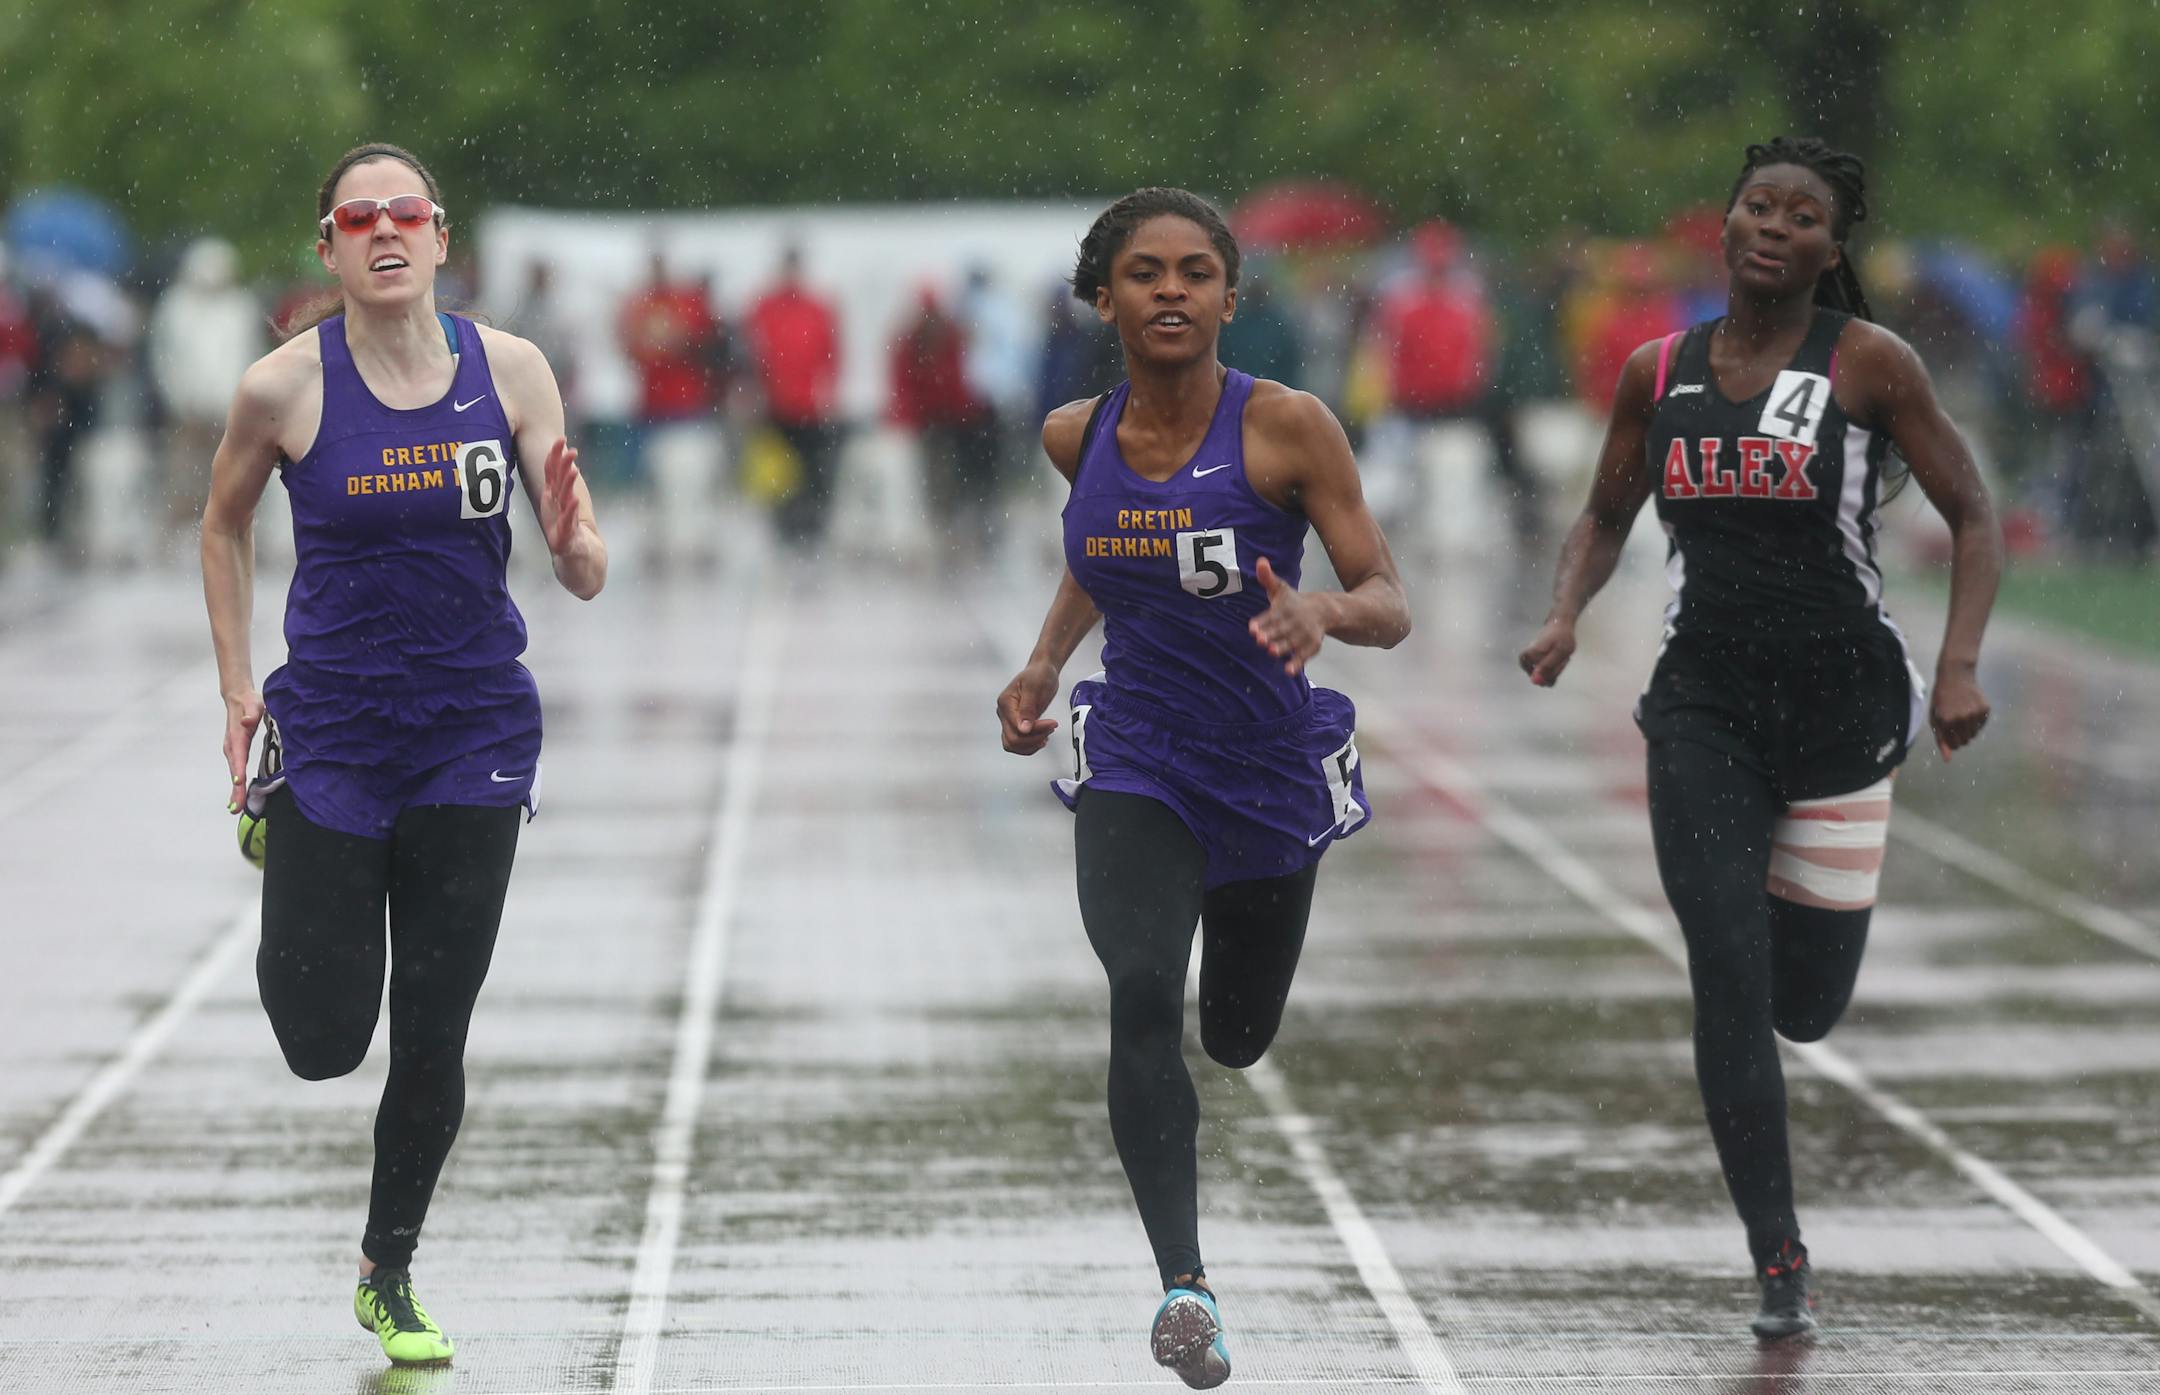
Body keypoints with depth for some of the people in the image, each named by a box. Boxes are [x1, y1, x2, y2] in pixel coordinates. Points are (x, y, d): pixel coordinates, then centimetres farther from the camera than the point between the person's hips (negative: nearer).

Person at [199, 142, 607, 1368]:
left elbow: (589, 578, -3)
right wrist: (237, 688, 5)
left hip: (476, 737, 1)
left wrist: (573, 541, -26)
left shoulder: (510, 371, -6)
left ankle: (391, 1275, 24)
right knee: (322, 1042, 1)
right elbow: (225, 527, 10)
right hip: (330, 731, -1)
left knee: (433, 1036, 3)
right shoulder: (285, 388, -9)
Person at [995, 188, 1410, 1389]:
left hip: (1272, 768, -1)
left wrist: (1322, 610, -35)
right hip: (1136, 765, 1)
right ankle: (1184, 1282, -28)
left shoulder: (1287, 427, -14)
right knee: (1142, 995, -25)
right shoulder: (1078, 436, -1)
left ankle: (1239, 916, 56)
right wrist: (1044, 665, 9)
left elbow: (1392, 603, -14)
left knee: (1238, 1038, 18)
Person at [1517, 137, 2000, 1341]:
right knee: (1728, 976, -12)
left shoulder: (1871, 364, -6)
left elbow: (1974, 518, -2)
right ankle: (1781, 1265, -6)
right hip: (1704, 704, 1)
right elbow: (1607, 520, 17)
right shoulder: (1659, 372, 4)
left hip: (1841, 699, -1)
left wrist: (1963, 665, -16)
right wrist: (1565, 619, -3)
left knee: (1805, 1008, 8)